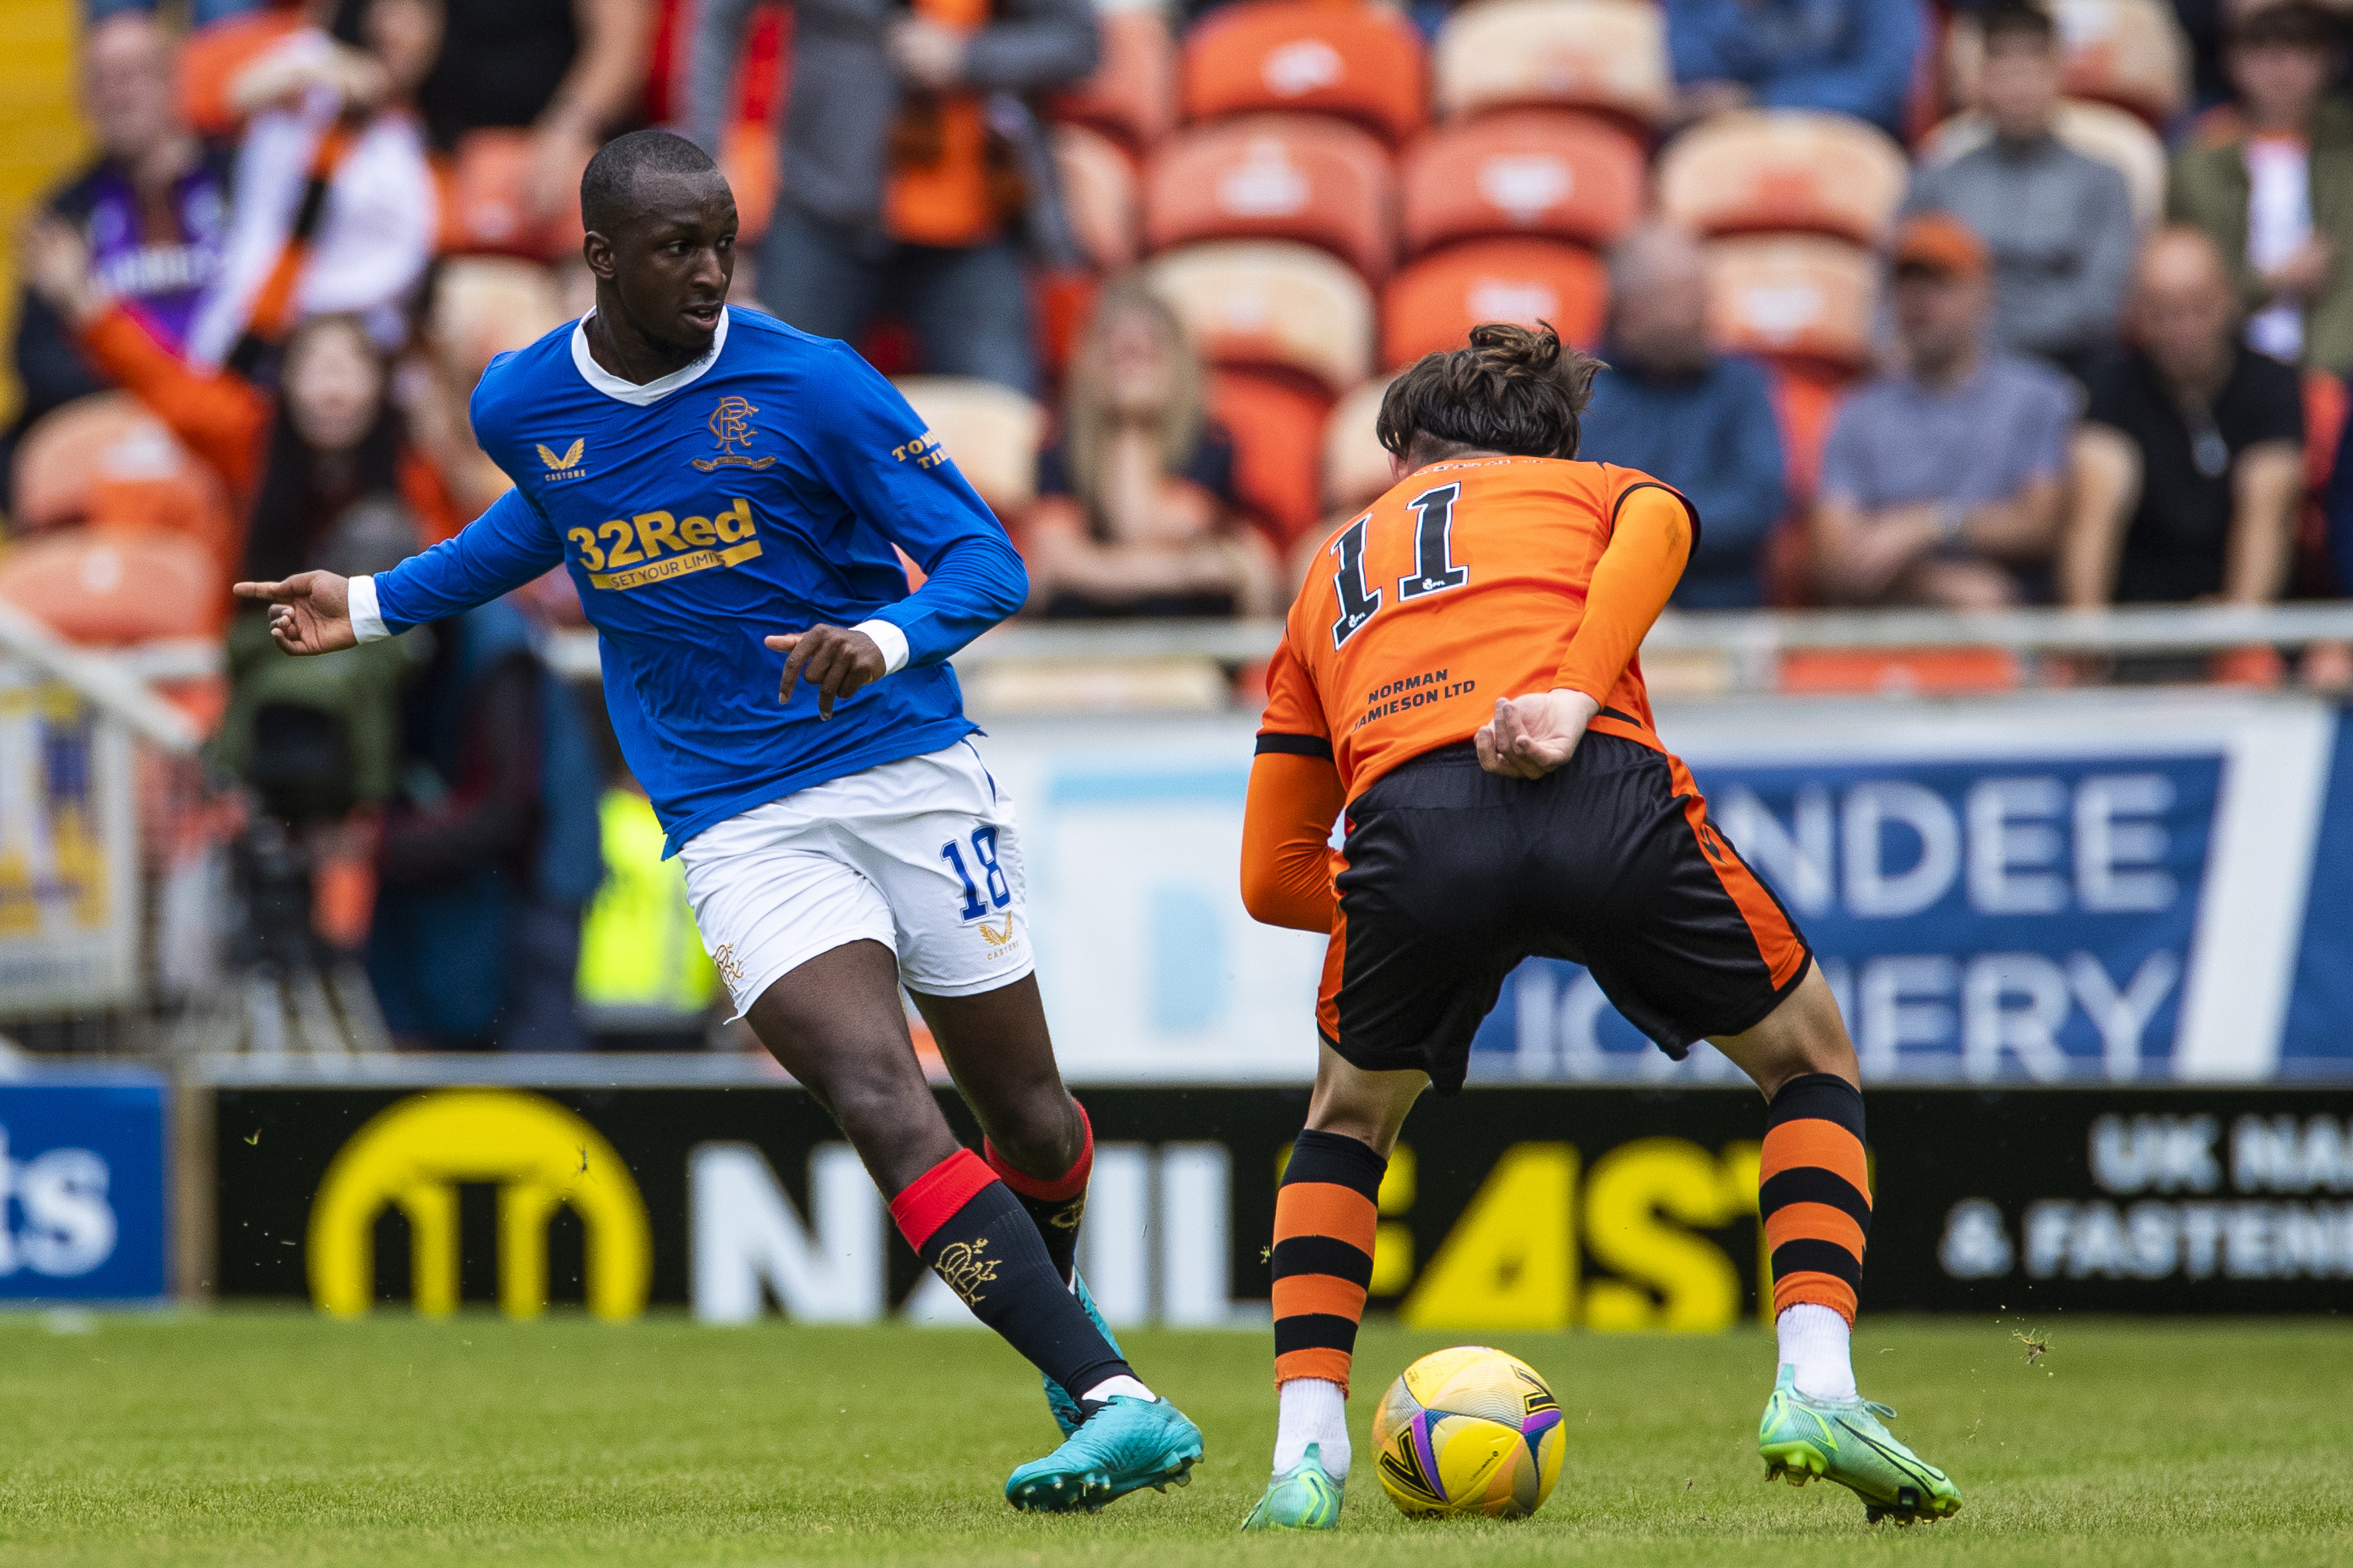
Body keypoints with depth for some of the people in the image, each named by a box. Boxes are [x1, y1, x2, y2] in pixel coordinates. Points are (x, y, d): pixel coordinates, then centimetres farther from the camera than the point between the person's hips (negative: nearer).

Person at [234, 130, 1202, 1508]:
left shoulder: (810, 384, -8)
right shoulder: (521, 406, 2)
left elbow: (987, 561, -6)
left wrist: (886, 641, -26)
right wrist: (374, 605, 27)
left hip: (913, 774, -1)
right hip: (738, 824, 1)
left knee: (1027, 1117, 7)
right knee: (882, 1101, -22)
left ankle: (1054, 1301, 44)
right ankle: (1121, 1407, -27)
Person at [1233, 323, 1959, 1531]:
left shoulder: (1331, 579, 37)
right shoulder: (1588, 487, 32)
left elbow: (1271, 877, 32)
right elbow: (1655, 525, 2)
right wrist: (1572, 694, -9)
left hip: (1407, 833, 2)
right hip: (1599, 793, -2)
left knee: (1348, 1124, 31)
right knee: (1812, 1066, 23)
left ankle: (1304, 1455, 15)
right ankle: (1815, 1385, 4)